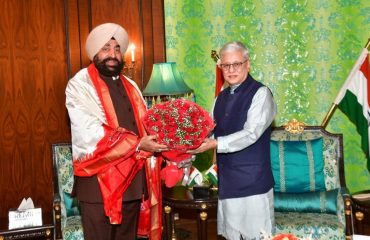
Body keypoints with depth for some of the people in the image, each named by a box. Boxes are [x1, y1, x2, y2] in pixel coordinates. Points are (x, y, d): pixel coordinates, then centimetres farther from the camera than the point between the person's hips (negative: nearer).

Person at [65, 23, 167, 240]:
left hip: (133, 177, 6)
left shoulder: (130, 86, 16)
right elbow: (89, 134, -19)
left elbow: (145, 125, 12)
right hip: (99, 180, -6)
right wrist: (137, 144, -21)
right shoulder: (80, 85, -6)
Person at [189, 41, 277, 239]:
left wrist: (215, 144, -25)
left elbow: (251, 134, -19)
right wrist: (190, 150, -3)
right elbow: (210, 132, 12)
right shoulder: (222, 96, 13)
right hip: (227, 181, 6)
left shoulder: (260, 93, -9)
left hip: (253, 181, -6)